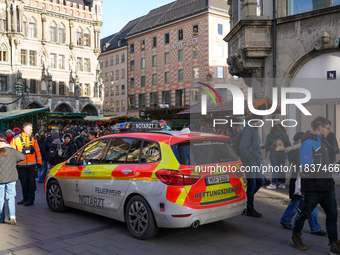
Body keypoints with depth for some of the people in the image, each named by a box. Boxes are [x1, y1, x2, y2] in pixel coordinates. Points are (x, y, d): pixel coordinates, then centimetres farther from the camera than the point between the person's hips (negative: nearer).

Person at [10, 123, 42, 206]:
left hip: (31, 165, 0)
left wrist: (39, 162, 7)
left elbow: (37, 151, 11)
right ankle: (25, 198, 21)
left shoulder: (33, 139, 7)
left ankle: (31, 199, 2)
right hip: (21, 165, 0)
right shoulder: (16, 139, 1)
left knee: (31, 181, -4)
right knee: (24, 182, 8)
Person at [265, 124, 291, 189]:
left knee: (275, 169, -3)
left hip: (274, 155, -3)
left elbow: (266, 147, -3)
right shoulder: (283, 136, 5)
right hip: (282, 155, 3)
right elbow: (289, 145, 9)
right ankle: (283, 184, 15)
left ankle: (273, 184, -6)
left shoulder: (269, 137, -3)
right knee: (282, 169, 10)